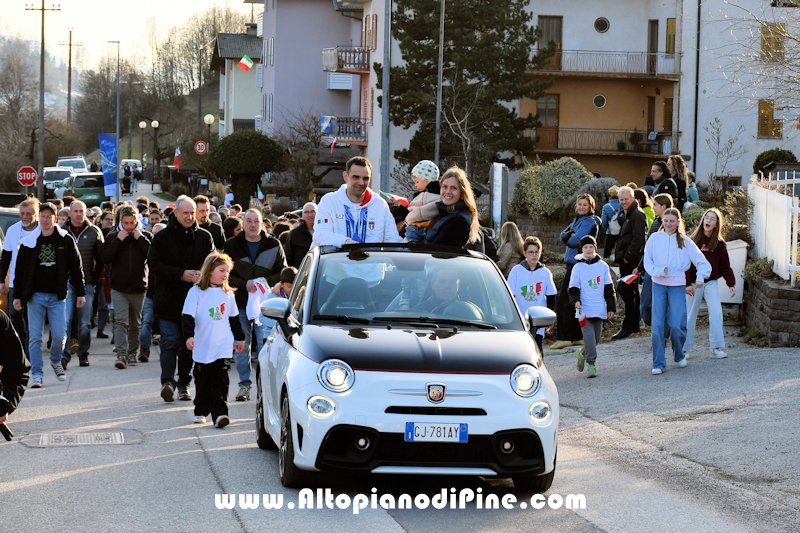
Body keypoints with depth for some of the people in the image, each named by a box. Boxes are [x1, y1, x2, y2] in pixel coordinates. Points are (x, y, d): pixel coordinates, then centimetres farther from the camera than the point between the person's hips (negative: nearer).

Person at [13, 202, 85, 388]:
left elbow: (76, 268, 3)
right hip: (35, 296, 0)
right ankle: (37, 374, 4)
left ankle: (56, 361, 27)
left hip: (57, 296, 0)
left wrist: (80, 293, 1)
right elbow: (19, 270, 6)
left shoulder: (66, 241, 1)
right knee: (35, 337, -1)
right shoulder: (29, 242, 2)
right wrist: (17, 295, 2)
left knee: (59, 335, -2)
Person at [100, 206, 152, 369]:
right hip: (119, 288, -1)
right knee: (121, 321, -13)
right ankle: (122, 355, -20)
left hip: (138, 288, 1)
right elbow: (104, 258, -8)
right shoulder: (113, 237, 4)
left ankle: (132, 354, 21)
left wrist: (141, 239, -14)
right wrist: (118, 240, -13)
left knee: (135, 323, 11)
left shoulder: (146, 236, 4)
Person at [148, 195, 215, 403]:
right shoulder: (162, 237, 1)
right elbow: (154, 265, -5)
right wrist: (182, 275, -14)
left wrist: (201, 274, -14)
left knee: (188, 344, 8)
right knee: (170, 342, -11)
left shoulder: (204, 237, 7)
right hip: (168, 300, -2)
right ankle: (167, 381, -20)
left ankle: (184, 384, 15)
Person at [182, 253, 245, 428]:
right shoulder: (196, 292, -4)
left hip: (222, 347, 1)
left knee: (220, 382, -8)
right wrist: (189, 336, -20)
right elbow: (188, 316, -8)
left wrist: (239, 338, 22)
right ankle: (201, 412, 25)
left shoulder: (228, 294, 8)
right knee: (203, 383, 10)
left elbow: (234, 318, 18)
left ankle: (219, 414, -16)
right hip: (202, 348, -1)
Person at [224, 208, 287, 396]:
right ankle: (244, 385, 10)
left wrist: (265, 281, -14)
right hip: (240, 303, 1)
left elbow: (282, 273, 4)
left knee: (265, 344, -4)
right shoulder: (232, 245, 3)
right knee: (242, 346, 3)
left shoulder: (273, 245, 3)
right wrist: (244, 284, -14)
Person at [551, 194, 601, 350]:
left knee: (565, 301, -11)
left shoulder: (590, 222, -10)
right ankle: (578, 336, 17)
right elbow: (563, 235, 10)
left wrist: (568, 238, 1)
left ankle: (564, 338, -12)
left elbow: (576, 241, -19)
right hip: (572, 262, 10)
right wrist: (570, 235, -11)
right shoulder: (577, 220, 18)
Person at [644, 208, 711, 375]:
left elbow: (702, 261, 2)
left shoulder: (685, 242, 3)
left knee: (677, 324, -6)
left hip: (677, 286, -1)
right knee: (658, 324, -5)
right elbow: (647, 261, 1)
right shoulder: (655, 238, 4)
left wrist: (700, 277, -14)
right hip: (658, 285, 1)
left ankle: (679, 355, 22)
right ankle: (658, 363, 1)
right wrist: (658, 271, -16)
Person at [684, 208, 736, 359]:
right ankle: (685, 348, 16)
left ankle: (717, 347, -7)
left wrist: (731, 284, -7)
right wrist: (687, 283, -13)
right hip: (694, 284, -1)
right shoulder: (693, 240, -3)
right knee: (690, 316, 6)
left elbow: (725, 266, 3)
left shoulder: (719, 244, 2)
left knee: (716, 312, -11)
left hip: (711, 283, 1)